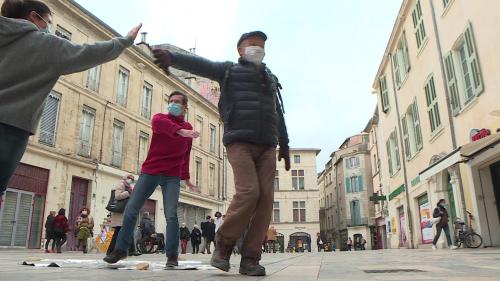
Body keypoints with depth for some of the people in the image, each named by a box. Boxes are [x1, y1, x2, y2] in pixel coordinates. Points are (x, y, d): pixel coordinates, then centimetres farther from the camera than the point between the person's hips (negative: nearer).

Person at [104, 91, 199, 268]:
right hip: (149, 171, 0)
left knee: (171, 214, -12)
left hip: (172, 176, 0)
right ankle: (121, 249, 16)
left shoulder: (188, 129, 9)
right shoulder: (160, 117, 2)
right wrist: (181, 131, -42)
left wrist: (186, 177, 21)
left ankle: (172, 255, -1)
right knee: (131, 209, 0)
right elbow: (158, 123, -26)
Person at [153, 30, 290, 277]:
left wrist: (284, 145, 24)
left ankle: (250, 259, -3)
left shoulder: (271, 78, 29)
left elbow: (278, 115, 30)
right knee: (248, 191, -21)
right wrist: (172, 58, -21)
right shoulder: (229, 70, 15)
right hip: (240, 142, -5)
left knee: (266, 197, -8)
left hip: (267, 146, 5)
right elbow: (199, 64, -2)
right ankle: (224, 243, 1)